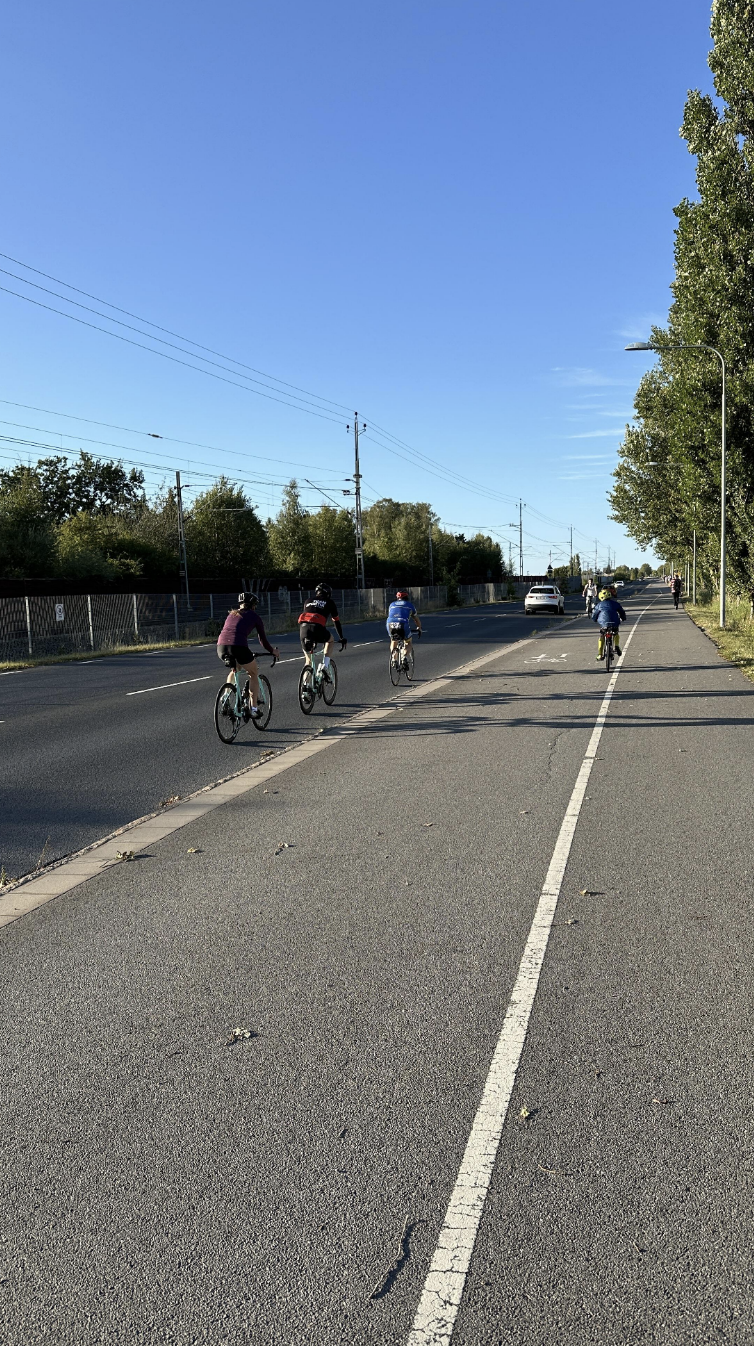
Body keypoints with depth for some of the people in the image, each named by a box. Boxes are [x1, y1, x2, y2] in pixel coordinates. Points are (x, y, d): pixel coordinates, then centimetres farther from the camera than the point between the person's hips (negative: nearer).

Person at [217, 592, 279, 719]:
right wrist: (273, 651, 34)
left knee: (234, 670, 35)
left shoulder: (232, 614, 27)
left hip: (221, 647, 5)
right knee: (254, 674, 20)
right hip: (238, 648, -5)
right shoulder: (254, 616, 14)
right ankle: (253, 709, 12)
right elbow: (263, 639, 17)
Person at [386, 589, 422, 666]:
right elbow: (417, 619, 33)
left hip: (390, 625, 2)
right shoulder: (410, 605, 24)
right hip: (403, 625, -2)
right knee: (409, 643, 23)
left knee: (394, 642, 29)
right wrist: (419, 628, 51)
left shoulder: (392, 604, 29)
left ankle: (394, 659, 5)